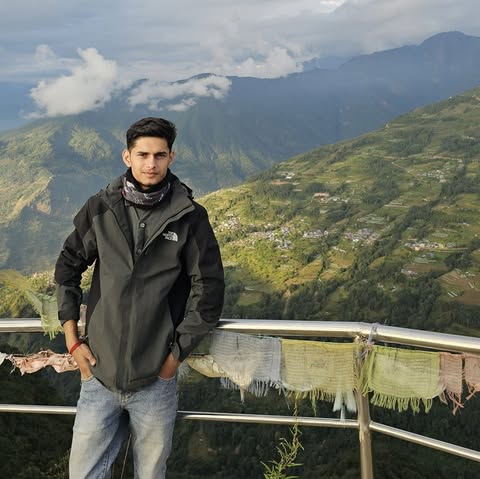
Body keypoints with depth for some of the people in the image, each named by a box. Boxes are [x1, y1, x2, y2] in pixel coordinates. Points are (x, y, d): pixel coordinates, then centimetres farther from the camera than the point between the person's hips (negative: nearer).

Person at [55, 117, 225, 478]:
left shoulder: (190, 217, -5)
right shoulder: (100, 209, 0)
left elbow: (208, 289, -2)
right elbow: (68, 267, 10)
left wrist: (177, 353, -3)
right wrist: (72, 339, 5)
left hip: (155, 381, -1)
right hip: (99, 375, 2)